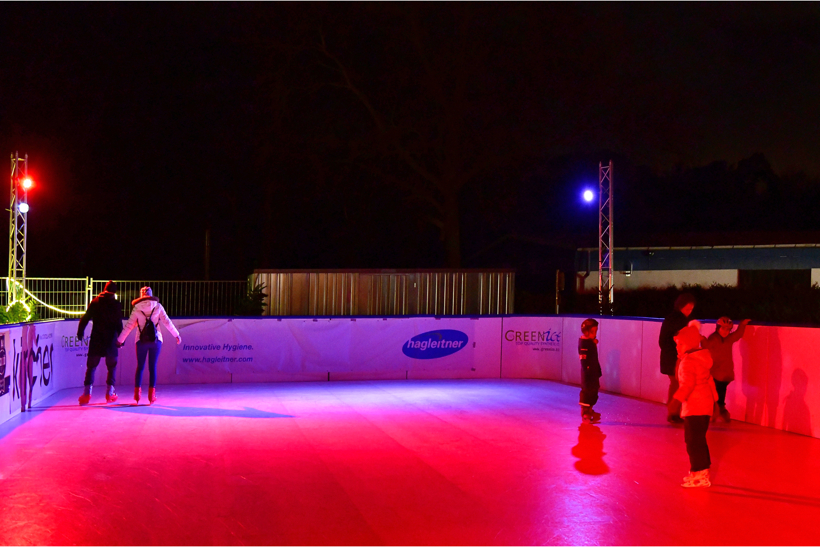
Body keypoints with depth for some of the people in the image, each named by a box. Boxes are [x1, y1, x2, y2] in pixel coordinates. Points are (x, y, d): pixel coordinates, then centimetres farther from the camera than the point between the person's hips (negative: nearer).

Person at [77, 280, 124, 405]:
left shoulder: (95, 302, 4)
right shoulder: (116, 304, -3)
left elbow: (85, 318, 3)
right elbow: (119, 323, -7)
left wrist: (80, 332, 13)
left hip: (96, 340, 1)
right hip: (111, 340, -1)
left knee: (91, 366, 6)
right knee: (112, 366, 12)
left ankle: (87, 392, -5)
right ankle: (110, 392, 9)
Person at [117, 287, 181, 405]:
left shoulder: (137, 308, 3)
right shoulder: (157, 306, 3)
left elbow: (129, 325, 2)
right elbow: (167, 322, 2)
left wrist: (120, 340, 10)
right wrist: (176, 334, 12)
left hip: (141, 340, 0)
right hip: (156, 339, 0)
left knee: (140, 366, 10)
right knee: (153, 367, 3)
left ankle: (137, 393, 6)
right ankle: (151, 395, -3)